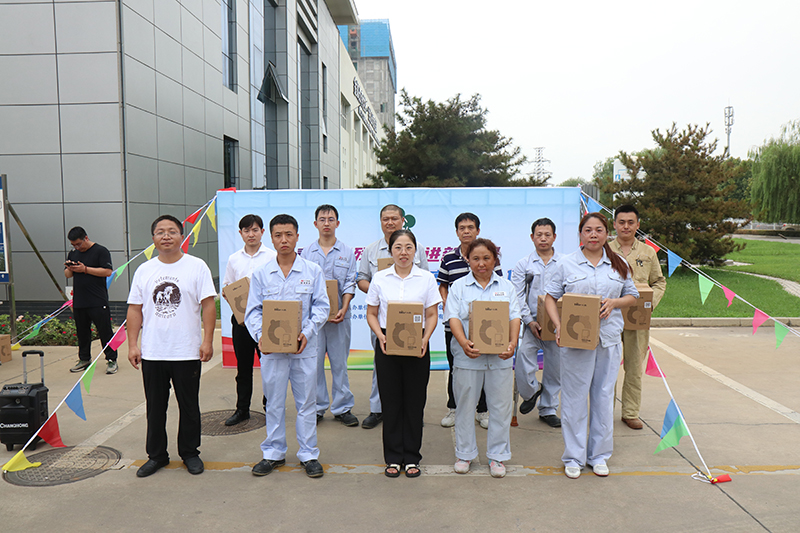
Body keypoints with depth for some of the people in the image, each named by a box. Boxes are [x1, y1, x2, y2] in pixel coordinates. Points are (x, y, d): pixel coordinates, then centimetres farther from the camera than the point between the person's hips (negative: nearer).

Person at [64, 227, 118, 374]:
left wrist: (85, 269, -16)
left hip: (98, 301, -6)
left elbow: (108, 271, -13)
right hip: (79, 302, 6)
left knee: (105, 331, -4)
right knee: (82, 332, 13)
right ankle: (84, 359, 26)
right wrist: (70, 269, -3)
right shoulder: (72, 254, 16)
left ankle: (111, 360, 3)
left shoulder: (100, 251, -4)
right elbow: (67, 275, 20)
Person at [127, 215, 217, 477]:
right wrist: (132, 344, 2)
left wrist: (207, 341, -12)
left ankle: (190, 453, 26)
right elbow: (135, 309, 8)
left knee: (189, 407, 10)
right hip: (152, 354, 3)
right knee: (155, 407, 13)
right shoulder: (144, 271, 7)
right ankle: (156, 455, 29)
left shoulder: (197, 266, -3)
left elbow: (208, 305, -6)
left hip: (187, 352, -3)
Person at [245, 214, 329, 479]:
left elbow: (321, 307, 0)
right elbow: (253, 311, 4)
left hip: (304, 348, -1)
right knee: (274, 403, 11)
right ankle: (273, 453, 26)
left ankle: (308, 454, 20)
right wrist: (260, 335, -13)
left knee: (306, 402, 7)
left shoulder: (313, 271, 1)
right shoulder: (261, 274, 4)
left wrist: (307, 332, -15)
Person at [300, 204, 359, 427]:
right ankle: (316, 407, 15)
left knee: (340, 362, 4)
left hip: (339, 315, 0)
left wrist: (343, 309, -12)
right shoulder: (306, 253, 8)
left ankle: (342, 408, 15)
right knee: (314, 362, 3)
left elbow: (349, 284, 2)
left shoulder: (347, 253, 7)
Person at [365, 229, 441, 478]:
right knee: (390, 400, 6)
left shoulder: (426, 278, 2)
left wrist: (425, 339, -14)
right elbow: (371, 314, 6)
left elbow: (432, 315, 3)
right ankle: (393, 457, 20)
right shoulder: (379, 278, 3)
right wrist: (381, 336, -11)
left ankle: (411, 457, 20)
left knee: (415, 400, 5)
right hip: (386, 345, 0)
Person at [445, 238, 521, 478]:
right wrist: (464, 343, -22)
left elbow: (514, 318, 3)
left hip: (500, 357, 1)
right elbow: (453, 318, -5)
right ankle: (464, 454, 24)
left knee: (500, 406, 6)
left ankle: (497, 456, 21)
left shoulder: (506, 287, 10)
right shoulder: (458, 287, 5)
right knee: (465, 405, 8)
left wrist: (512, 344, -15)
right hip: (468, 357, -1)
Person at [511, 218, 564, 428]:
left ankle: (548, 409, 26)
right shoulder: (523, 265, 5)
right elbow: (518, 297, 1)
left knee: (554, 367, 9)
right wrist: (530, 321, -10)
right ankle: (531, 391, 15)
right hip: (532, 323, -1)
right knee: (523, 363, -16)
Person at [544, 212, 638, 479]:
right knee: (575, 397, 2)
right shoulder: (567, 263, 2)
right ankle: (573, 457, 15)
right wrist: (558, 325, -11)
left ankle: (599, 455, 25)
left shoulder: (619, 264, 9)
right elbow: (551, 297, 4)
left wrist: (614, 302, -5)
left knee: (604, 396, 10)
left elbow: (632, 296, 16)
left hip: (609, 339, 3)